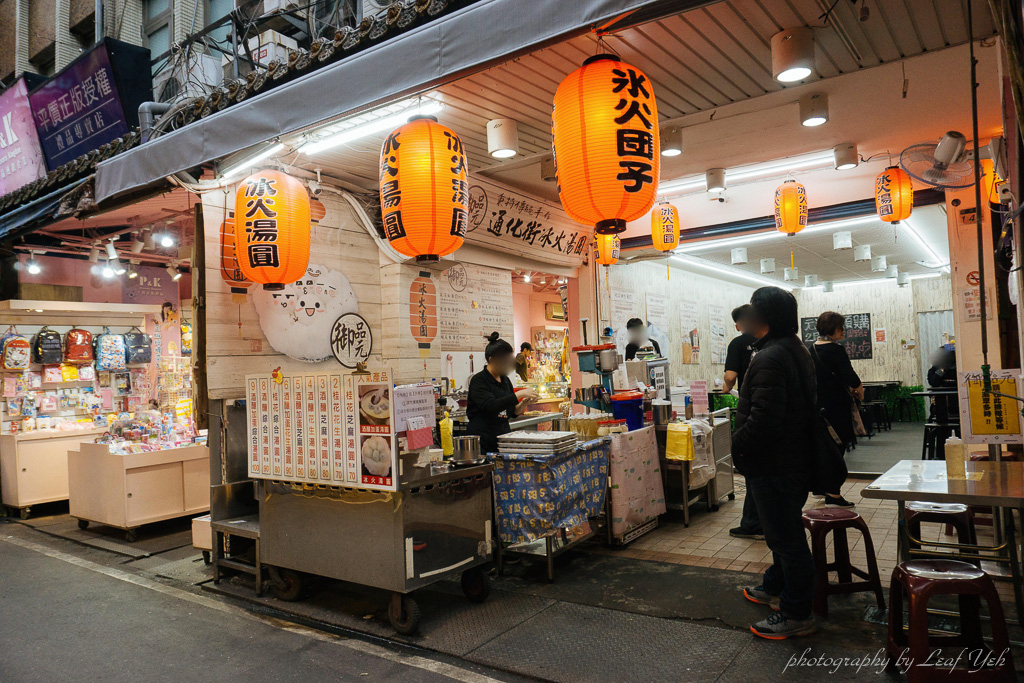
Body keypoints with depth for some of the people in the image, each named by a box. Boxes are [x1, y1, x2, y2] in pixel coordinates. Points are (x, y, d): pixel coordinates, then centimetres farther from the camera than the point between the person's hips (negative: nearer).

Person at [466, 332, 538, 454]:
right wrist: (519, 395, -23)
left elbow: (514, 412, 16)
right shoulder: (479, 380, -9)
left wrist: (524, 403, -4)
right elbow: (491, 406, -24)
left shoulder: (505, 380, 12)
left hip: (504, 437, 6)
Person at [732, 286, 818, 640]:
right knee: (785, 531, 23)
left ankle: (797, 614, 13)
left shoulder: (769, 358, -23)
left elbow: (763, 419, -30)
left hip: (773, 466, -11)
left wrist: (738, 443, -13)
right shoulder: (796, 351, 12)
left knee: (786, 536, 0)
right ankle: (775, 587, 42)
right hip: (794, 460, 11)